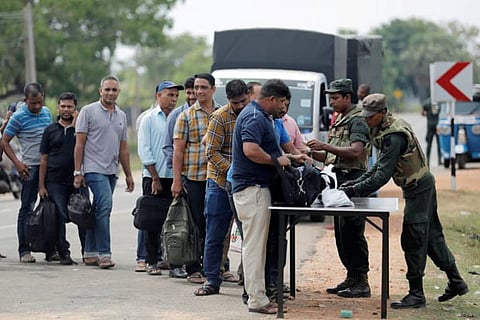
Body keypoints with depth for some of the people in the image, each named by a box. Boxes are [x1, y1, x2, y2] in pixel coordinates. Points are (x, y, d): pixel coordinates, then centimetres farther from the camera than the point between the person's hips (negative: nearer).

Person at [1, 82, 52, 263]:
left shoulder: (47, 113, 10)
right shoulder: (18, 117, -7)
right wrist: (17, 163, -13)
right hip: (30, 167, -5)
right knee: (27, 208, -3)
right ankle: (24, 250, 1)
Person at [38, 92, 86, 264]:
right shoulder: (50, 130, 11)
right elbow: (44, 160, 9)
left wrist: (76, 123, -9)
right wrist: (41, 185, 3)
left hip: (77, 181, 0)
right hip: (55, 183, 0)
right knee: (59, 217, -2)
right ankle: (63, 252, 6)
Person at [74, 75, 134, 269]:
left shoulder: (121, 116, 16)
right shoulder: (88, 111, -2)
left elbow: (123, 148, 21)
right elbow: (79, 144, -4)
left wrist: (128, 174, 18)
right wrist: (78, 172, -10)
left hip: (112, 171, 6)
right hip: (94, 169, -6)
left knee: (99, 211, 9)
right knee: (105, 205, -19)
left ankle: (90, 253, 16)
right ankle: (104, 253, -19)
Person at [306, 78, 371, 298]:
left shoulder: (357, 120, -9)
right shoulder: (339, 120, 21)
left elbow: (355, 152, -23)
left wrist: (325, 146, -25)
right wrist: (314, 153, 8)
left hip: (353, 179, -10)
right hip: (339, 178, 10)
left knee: (352, 231, -10)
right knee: (341, 231, 11)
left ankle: (361, 282, -7)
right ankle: (351, 278, 17)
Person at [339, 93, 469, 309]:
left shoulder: (394, 136, -25)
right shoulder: (387, 128, 6)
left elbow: (382, 176, -29)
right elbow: (380, 166, 13)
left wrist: (353, 191, -29)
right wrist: (355, 183, 6)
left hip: (418, 189, -10)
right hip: (424, 185, 10)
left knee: (413, 241, -5)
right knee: (431, 235, 17)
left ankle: (416, 294, 1)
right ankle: (456, 282, 26)